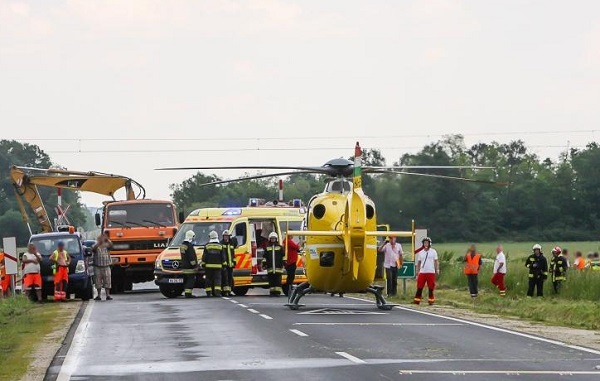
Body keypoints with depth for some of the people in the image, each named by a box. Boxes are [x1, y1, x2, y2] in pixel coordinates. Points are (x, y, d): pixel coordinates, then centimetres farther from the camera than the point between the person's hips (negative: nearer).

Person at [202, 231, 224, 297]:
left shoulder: (207, 246, 0)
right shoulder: (220, 246, 2)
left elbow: (204, 257, 2)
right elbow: (223, 257, 4)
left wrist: (203, 265, 9)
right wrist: (224, 265, 10)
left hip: (209, 266, 0)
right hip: (218, 266, 0)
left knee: (209, 279, 6)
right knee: (217, 279, -3)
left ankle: (208, 292, 4)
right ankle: (217, 291, -16)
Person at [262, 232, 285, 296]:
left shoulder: (280, 248, 8)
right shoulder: (267, 248, 13)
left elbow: (283, 256, 9)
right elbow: (265, 257, 15)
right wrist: (264, 264, 8)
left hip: (278, 268, -2)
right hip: (270, 268, 2)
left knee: (278, 280, -5)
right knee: (271, 281, 0)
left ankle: (277, 292, -3)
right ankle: (272, 292, 4)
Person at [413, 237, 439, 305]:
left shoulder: (433, 251, 5)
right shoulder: (420, 252, 12)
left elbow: (436, 261, 4)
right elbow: (418, 263, 17)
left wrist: (437, 270, -6)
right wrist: (417, 272, 13)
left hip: (431, 272, -2)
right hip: (422, 272, 2)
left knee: (431, 287, -1)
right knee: (419, 287, -1)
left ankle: (431, 300, 6)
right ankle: (417, 300, 0)